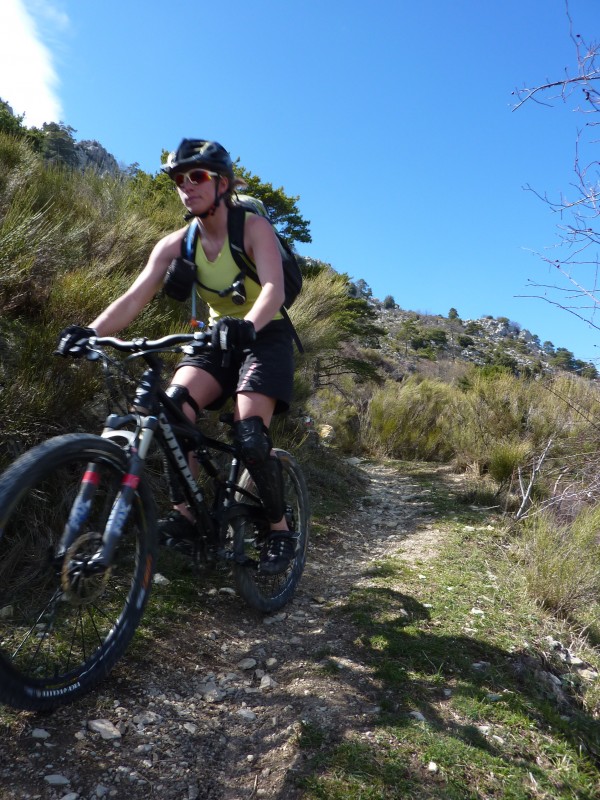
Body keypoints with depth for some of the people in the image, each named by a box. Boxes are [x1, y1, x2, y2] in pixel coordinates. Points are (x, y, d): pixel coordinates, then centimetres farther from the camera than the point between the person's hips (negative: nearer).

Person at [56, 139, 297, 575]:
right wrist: (90, 331, -34)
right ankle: (185, 512, -7)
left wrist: (247, 325, -52)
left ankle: (281, 528, 1)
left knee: (249, 437, -22)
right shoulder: (176, 244, -4)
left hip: (265, 337, -4)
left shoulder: (254, 227, -15)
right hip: (219, 338, 4)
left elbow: (274, 288, -31)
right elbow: (135, 296, -16)